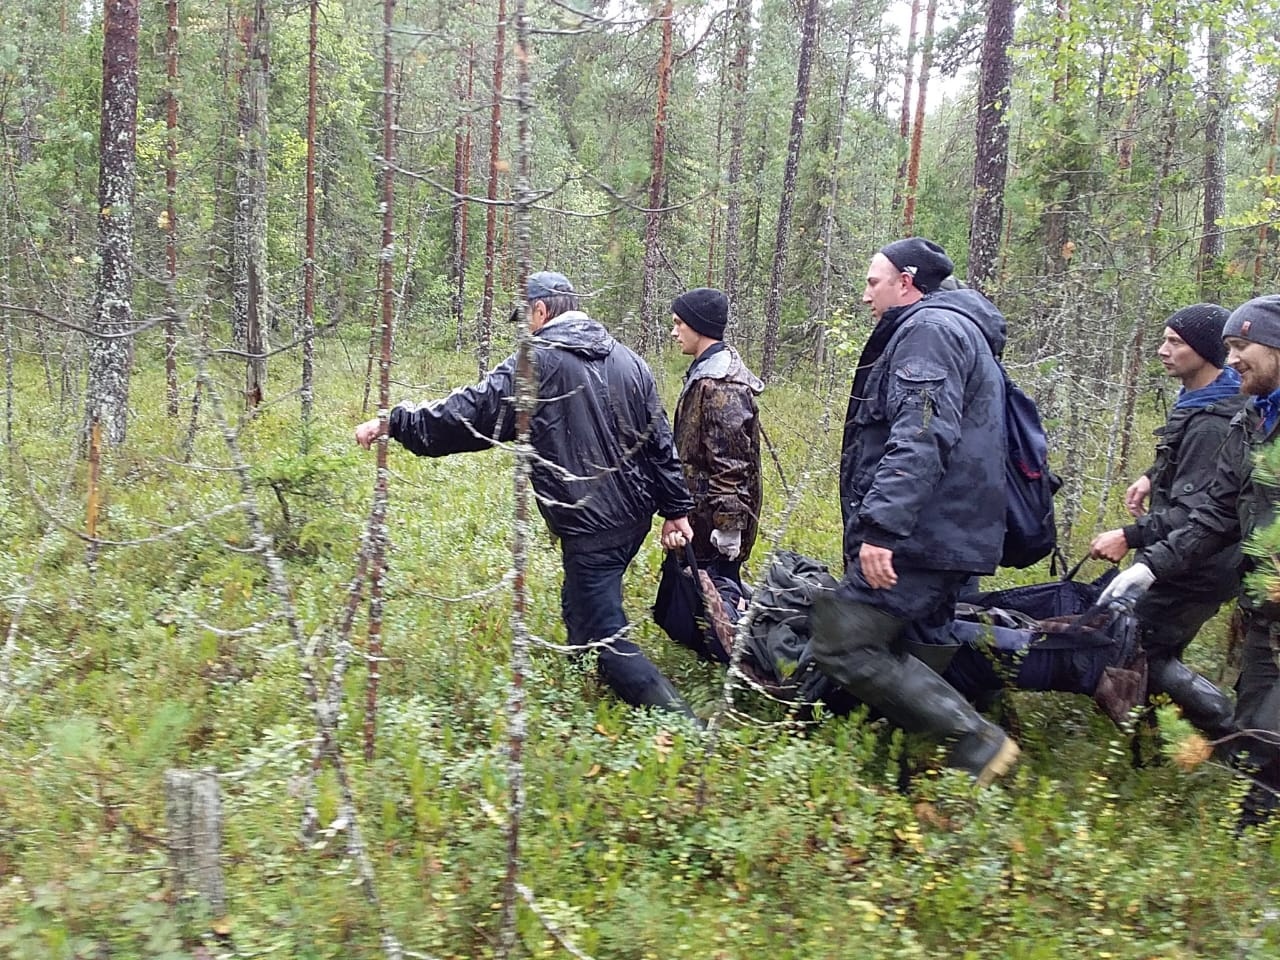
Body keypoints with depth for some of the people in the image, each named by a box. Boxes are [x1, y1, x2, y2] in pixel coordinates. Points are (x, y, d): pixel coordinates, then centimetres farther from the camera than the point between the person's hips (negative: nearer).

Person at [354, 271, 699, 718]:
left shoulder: (537, 364, -11)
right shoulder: (627, 360, 8)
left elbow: (467, 413, -10)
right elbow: (660, 442, 8)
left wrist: (392, 423, 0)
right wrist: (676, 509, 13)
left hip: (588, 527, -8)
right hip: (634, 516, 8)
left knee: (605, 638, -2)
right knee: (579, 608, 26)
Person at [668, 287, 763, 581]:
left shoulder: (720, 385, -19)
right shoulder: (705, 373, 13)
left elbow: (731, 460, -23)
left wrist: (729, 524, -22)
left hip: (713, 523, -10)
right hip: (700, 515, 10)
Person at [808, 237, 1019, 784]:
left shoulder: (930, 329, -10)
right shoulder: (953, 331, 25)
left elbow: (920, 440, -24)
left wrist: (881, 526, -31)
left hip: (920, 538, -11)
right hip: (940, 536, 11)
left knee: (840, 644, -13)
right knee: (885, 651, 14)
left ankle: (974, 739, -8)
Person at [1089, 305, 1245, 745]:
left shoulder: (1211, 424, -25)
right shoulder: (1199, 397, 6)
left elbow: (1197, 513, -28)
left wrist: (1131, 537, -30)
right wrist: (1154, 476, 13)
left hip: (1198, 565, -10)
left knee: (1144, 649, -4)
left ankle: (1243, 739, 3)